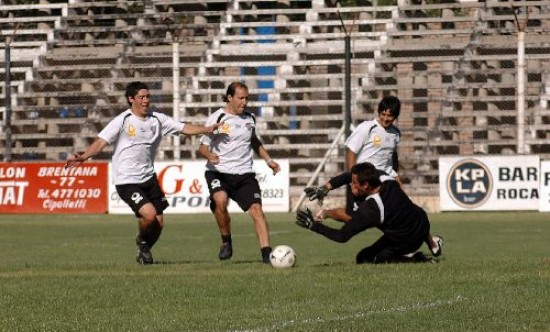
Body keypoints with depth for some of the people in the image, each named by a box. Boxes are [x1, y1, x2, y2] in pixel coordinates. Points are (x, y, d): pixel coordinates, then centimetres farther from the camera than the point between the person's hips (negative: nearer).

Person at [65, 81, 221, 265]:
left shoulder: (157, 119, 5)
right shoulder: (122, 121, -9)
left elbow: (185, 128, 5)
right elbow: (101, 142, -14)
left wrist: (208, 129, -7)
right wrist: (83, 157, -29)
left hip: (148, 178, 6)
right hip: (126, 180, -6)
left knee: (159, 223, 4)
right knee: (149, 214, -22)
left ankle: (144, 253, 30)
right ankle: (142, 240, 10)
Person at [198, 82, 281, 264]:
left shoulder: (249, 118, 11)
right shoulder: (216, 118, -4)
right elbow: (202, 146, -3)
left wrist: (268, 160, 18)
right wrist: (210, 155, -25)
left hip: (244, 174, 4)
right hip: (218, 172, -4)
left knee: (256, 209, -12)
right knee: (220, 200, -31)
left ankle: (266, 253, -14)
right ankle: (226, 242, -8)